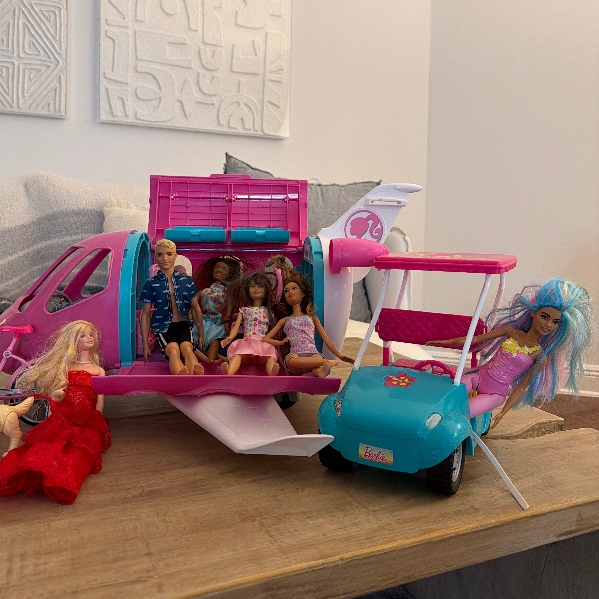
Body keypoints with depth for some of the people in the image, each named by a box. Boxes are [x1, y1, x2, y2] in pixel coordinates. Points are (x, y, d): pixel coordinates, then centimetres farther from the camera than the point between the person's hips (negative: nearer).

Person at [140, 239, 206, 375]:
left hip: (183, 324, 1)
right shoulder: (151, 284, 4)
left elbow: (195, 308, 15)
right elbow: (145, 314, 8)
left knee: (186, 347, -33)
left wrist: (201, 334, 15)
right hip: (163, 326, -1)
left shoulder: (187, 281, 8)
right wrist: (145, 343, 5)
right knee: (173, 349, -34)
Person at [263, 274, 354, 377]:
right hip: (296, 356, -1)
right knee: (290, 359, -40)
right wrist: (281, 342, 2)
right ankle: (327, 362, -43)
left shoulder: (312, 318, 28)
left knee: (318, 362, -38)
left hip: (313, 353, 1)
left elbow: (326, 339, 22)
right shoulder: (285, 320, 27)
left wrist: (340, 356, 11)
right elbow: (266, 339, 22)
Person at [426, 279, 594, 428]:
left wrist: (502, 413, -13)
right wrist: (447, 342, 6)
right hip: (478, 377, 4)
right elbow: (475, 339, 5)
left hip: (494, 394, -3)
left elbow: (522, 387, -7)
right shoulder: (511, 332, -2)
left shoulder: (540, 357, -9)